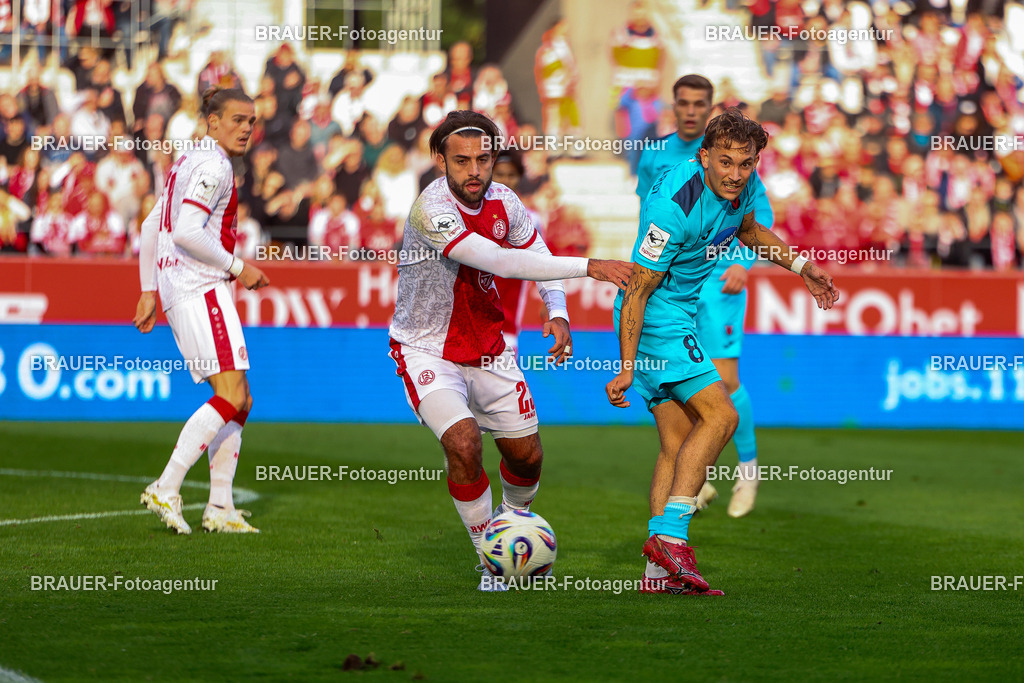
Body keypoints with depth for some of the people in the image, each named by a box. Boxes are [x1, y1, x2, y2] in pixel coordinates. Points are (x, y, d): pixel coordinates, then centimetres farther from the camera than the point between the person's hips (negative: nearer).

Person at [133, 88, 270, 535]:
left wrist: (149, 291, 24)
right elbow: (187, 232, -21)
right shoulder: (213, 165, -10)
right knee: (231, 395, -15)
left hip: (176, 288, 10)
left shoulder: (190, 162, 20)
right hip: (199, 286, -10)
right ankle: (165, 489, -17)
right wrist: (237, 268, -12)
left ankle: (220, 508, 5)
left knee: (239, 400, 9)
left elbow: (150, 227, 24)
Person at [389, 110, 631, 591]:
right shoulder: (431, 209, -29)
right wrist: (588, 267, -39)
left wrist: (558, 314, -7)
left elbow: (539, 258, 12)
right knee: (463, 444, -25)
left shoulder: (503, 202, -7)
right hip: (427, 350, -6)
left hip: (488, 348, 6)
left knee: (526, 456, 10)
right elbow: (498, 260, -38)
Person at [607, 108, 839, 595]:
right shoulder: (675, 205, -28)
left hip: (681, 314, 9)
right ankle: (670, 535, -20)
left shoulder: (743, 186, -2)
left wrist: (800, 266, 18)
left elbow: (748, 230, 24)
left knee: (678, 442, 5)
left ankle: (659, 572, 5)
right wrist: (626, 368, -22)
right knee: (720, 414, -18)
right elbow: (638, 290, -23)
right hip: (656, 317, -9)